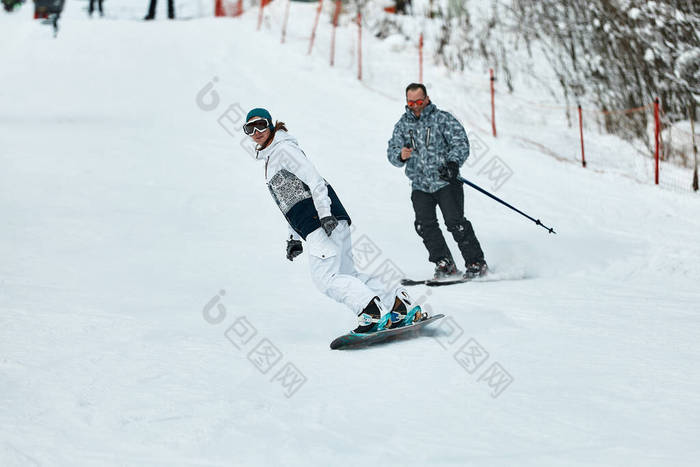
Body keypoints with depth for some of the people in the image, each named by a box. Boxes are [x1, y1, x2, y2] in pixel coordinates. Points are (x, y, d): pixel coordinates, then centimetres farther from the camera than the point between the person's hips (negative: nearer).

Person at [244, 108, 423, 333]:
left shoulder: (283, 149, -3)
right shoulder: (271, 156, 26)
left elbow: (313, 178, -14)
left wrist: (325, 213, -24)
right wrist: (293, 238, 24)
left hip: (324, 220, -10)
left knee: (325, 277, -17)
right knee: (346, 274, 8)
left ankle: (372, 311, -26)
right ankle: (397, 303, 4)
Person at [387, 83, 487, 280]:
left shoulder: (442, 119, -1)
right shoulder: (403, 125, 11)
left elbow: (461, 143, -7)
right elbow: (392, 151, 6)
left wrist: (452, 163, -24)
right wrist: (400, 155, -19)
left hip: (446, 182, -4)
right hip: (420, 186, 4)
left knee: (455, 222, -12)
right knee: (425, 225, -9)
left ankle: (476, 263, -3)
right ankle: (444, 264, 2)